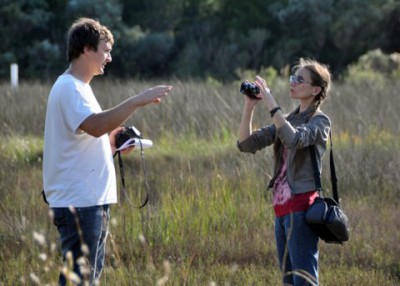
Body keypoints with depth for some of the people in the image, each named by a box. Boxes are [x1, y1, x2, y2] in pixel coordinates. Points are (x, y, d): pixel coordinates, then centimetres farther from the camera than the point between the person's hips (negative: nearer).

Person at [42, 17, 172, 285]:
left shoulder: (79, 88, 19)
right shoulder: (68, 87, -14)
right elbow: (95, 125, -31)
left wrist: (110, 143, 8)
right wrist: (137, 101, -30)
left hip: (93, 200, 11)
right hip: (78, 202, -11)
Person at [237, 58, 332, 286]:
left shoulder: (320, 121, -3)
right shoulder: (289, 120, 17)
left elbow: (294, 139, -24)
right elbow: (247, 144, 11)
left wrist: (271, 105, -21)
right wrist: (249, 107, -1)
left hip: (301, 207, -8)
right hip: (282, 207, 8)